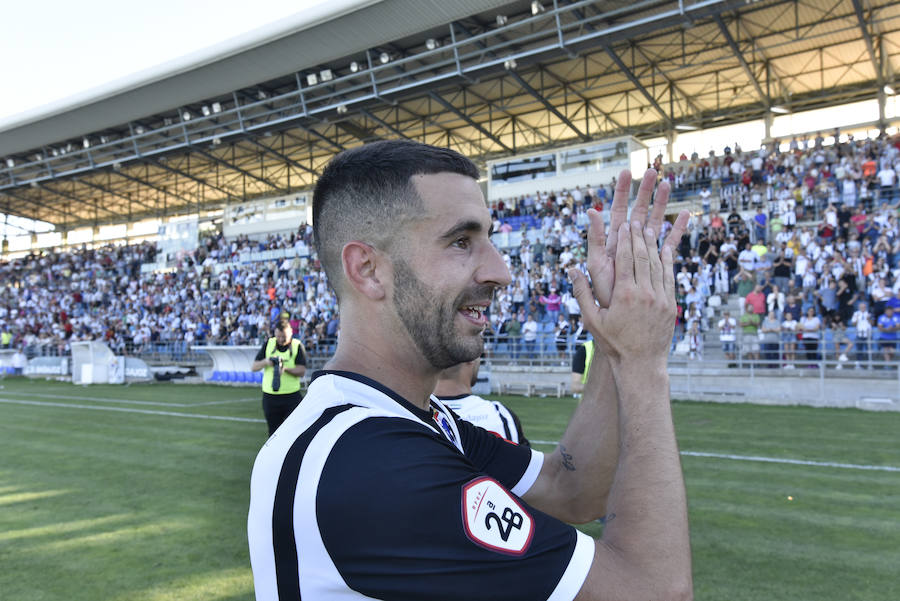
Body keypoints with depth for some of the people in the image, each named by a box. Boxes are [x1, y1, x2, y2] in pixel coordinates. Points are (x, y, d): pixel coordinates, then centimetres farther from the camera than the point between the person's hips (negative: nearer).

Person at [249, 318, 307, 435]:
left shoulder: (297, 346, -1)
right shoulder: (268, 344, 7)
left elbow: (302, 371, -8)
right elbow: (253, 367, 7)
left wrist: (286, 369, -25)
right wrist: (265, 362, -13)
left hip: (291, 397, -3)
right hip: (269, 396, 3)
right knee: (274, 432, 10)